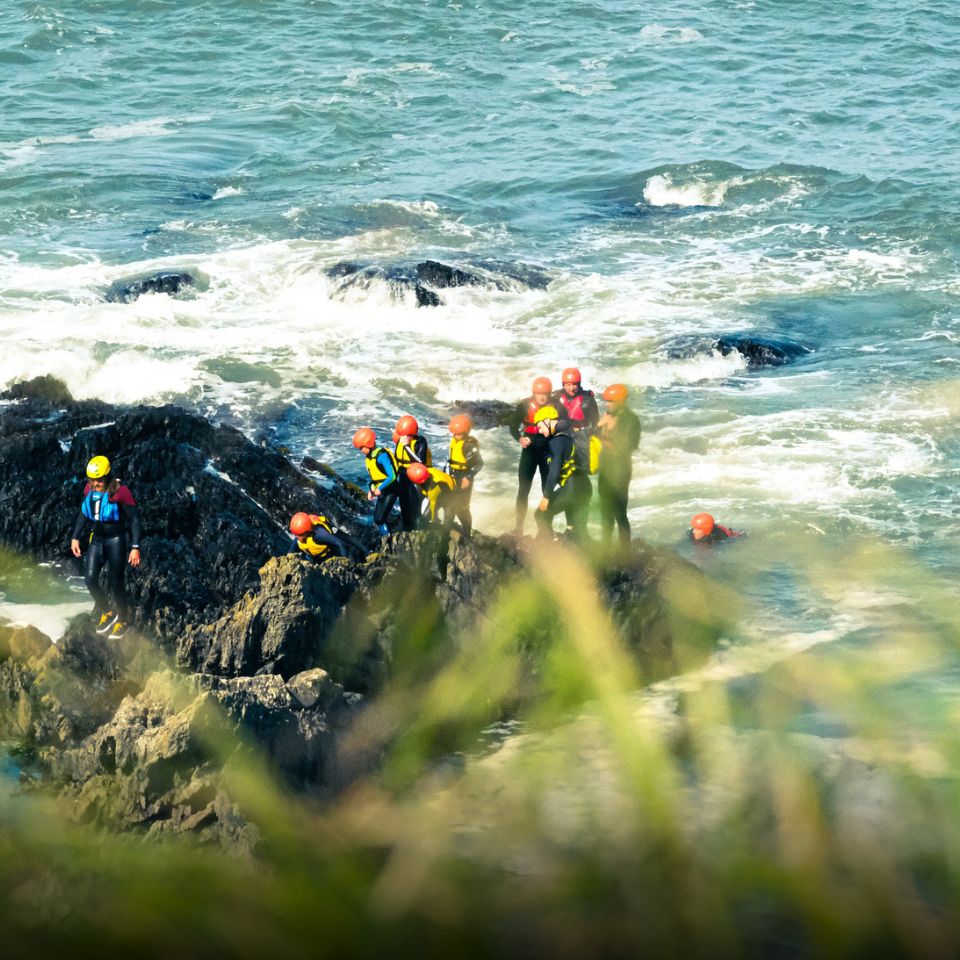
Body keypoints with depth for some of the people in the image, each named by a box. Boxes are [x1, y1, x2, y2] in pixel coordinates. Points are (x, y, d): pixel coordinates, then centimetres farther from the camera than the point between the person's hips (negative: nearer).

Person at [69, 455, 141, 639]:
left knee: (115, 581, -3)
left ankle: (123, 619, 19)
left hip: (116, 539, -5)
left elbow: (134, 519, -14)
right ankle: (106, 612, 21)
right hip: (97, 539, 5)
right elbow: (83, 514, 14)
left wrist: (135, 547, -18)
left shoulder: (120, 492, -19)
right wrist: (75, 537, 11)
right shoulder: (89, 489, -2)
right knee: (90, 579, -4)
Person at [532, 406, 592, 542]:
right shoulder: (570, 433, 15)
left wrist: (546, 496, -16)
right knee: (579, 530, 12)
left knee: (542, 515, 5)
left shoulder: (558, 440, -11)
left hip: (572, 487, -8)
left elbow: (554, 470, -17)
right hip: (585, 486, 8)